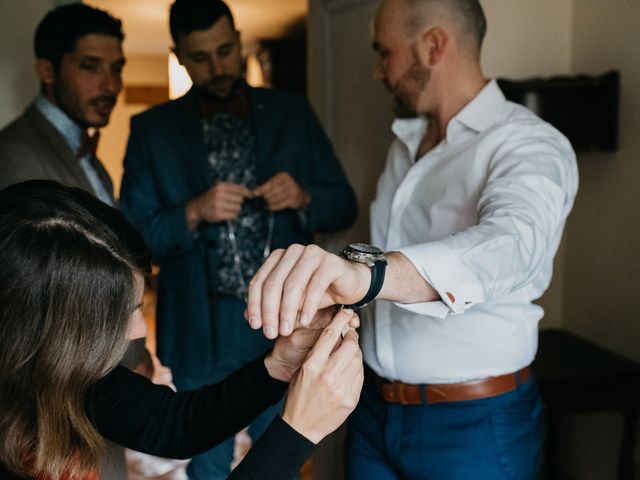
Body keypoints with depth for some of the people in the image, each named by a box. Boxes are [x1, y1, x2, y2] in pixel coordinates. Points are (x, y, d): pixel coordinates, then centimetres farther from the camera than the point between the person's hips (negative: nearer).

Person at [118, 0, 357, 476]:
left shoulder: (293, 112, 1)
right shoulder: (152, 128, -1)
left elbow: (345, 205, 3)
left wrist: (303, 198, -18)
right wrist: (192, 213, -21)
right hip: (201, 332, 0)